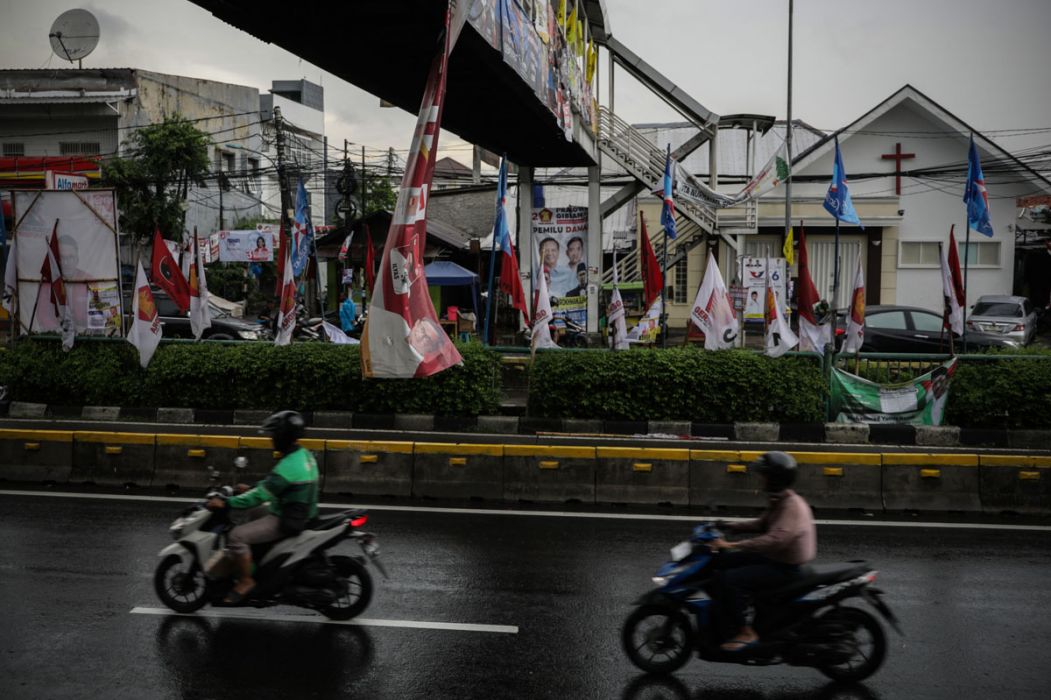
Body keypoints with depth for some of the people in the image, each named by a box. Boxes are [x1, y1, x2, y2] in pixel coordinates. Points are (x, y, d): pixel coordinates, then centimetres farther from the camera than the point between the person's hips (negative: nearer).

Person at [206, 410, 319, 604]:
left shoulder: (287, 467, -27)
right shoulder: (304, 455, 4)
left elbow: (260, 496, -26)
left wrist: (226, 503, -21)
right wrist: (252, 487, 17)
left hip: (287, 521, -10)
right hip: (303, 513, 10)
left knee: (237, 536, -15)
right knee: (255, 513, 31)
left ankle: (245, 581, 0)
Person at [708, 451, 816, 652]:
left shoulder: (792, 506, -24)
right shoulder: (779, 500, 8)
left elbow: (775, 539, -35)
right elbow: (761, 524, 19)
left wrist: (731, 545, -37)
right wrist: (729, 526, 7)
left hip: (786, 568, -10)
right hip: (773, 558, 10)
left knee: (730, 579, -23)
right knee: (724, 561, 11)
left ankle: (746, 633, -14)